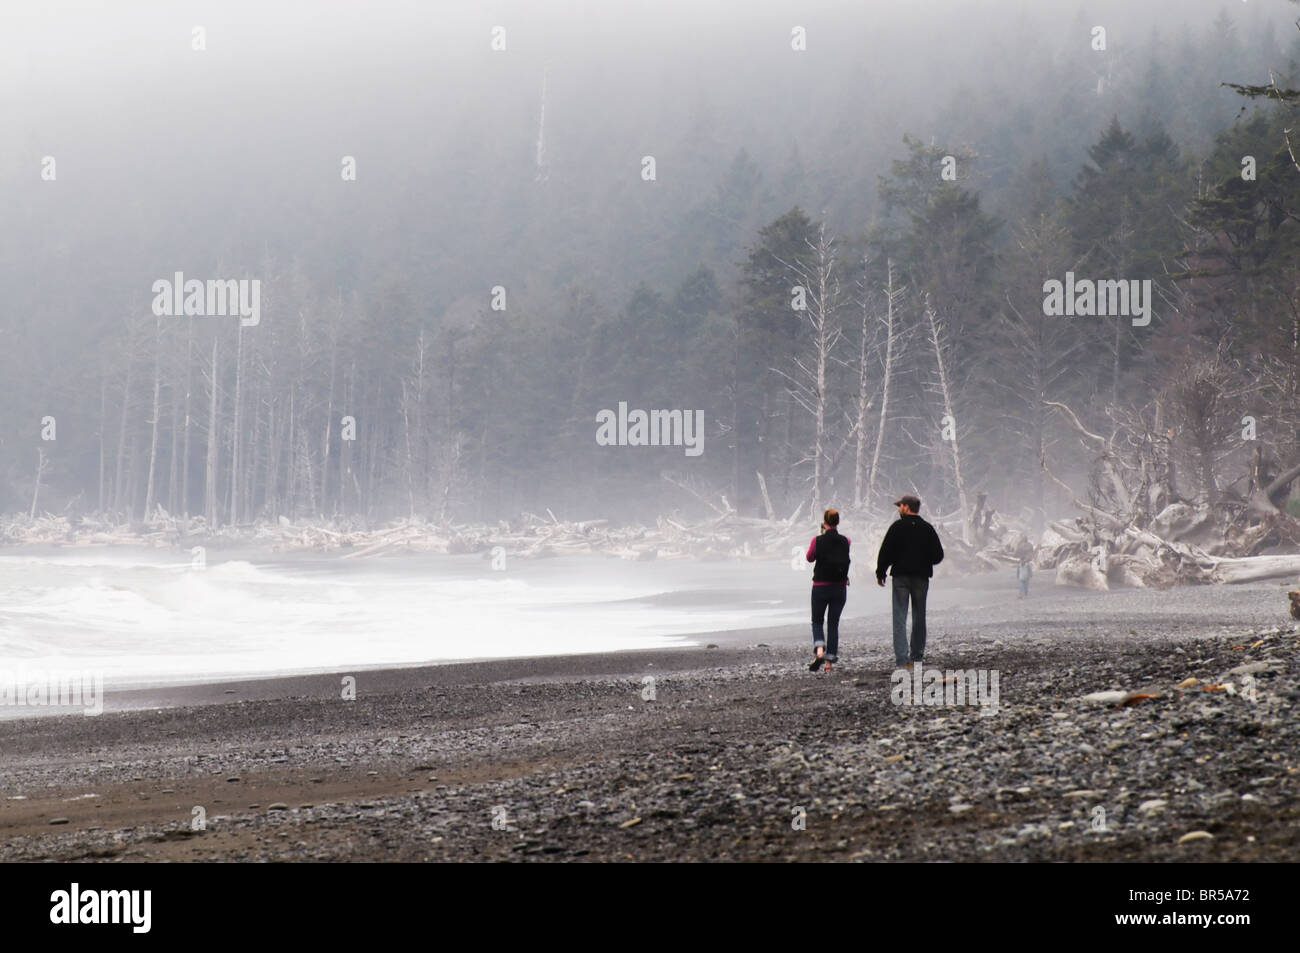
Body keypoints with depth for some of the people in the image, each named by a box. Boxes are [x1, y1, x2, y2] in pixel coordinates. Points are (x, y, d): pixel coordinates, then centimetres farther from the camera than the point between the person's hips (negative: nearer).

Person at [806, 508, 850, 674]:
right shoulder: (846, 541, -3)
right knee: (833, 624, 10)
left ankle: (819, 649, -16)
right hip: (840, 588, 2)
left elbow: (810, 558, 8)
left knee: (817, 621, 12)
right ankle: (829, 661, 5)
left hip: (820, 587, -2)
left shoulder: (817, 541, -10)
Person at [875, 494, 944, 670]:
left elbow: (885, 551, -7)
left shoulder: (897, 527, -5)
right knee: (919, 617, 13)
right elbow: (938, 555, 6)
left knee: (900, 618, -3)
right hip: (921, 577, 3)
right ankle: (917, 655, 16)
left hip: (901, 576, -3)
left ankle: (902, 658, -12)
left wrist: (880, 573, 3)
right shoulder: (927, 528, 5)